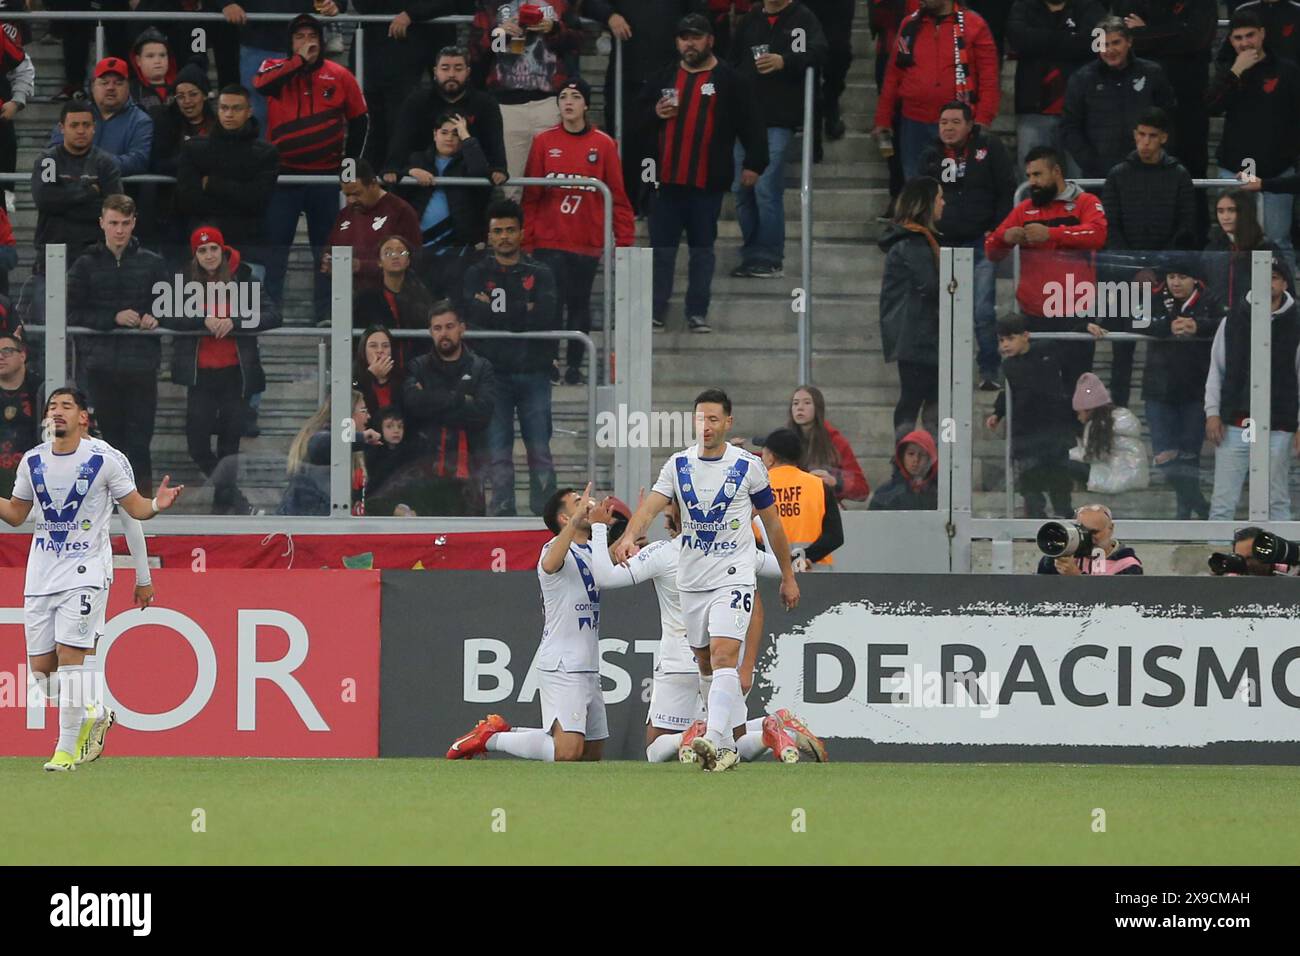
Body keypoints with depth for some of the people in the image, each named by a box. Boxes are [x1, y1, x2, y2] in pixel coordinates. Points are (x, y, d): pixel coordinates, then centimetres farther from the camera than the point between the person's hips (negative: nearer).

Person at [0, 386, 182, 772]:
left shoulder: (106, 459, -5)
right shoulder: (33, 461, 7)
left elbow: (135, 508, 0)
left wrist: (156, 505, -21)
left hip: (85, 573, -5)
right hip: (40, 575, 5)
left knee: (69, 657, -16)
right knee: (40, 668, 3)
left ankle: (66, 749, -12)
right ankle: (85, 718, 29)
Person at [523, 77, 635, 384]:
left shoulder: (603, 145, 3)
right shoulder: (543, 142, 3)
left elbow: (617, 196, 4)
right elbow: (530, 196, 5)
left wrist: (624, 239, -2)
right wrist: (526, 240, 0)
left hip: (588, 242, 1)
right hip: (549, 241, -1)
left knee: (579, 303, 7)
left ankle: (574, 366, 14)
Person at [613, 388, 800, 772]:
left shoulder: (748, 467, -2)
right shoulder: (678, 464, 4)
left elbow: (772, 523, 8)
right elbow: (652, 505, -11)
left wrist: (788, 577, 12)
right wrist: (629, 535, -32)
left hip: (734, 577, -4)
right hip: (691, 579, 4)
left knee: (723, 657, -21)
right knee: (707, 667, 9)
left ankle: (713, 740, -33)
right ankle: (727, 748, 18)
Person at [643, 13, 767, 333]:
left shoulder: (730, 81, 0)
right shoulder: (662, 78, 10)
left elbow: (751, 124, -1)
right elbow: (638, 117, 16)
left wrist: (754, 163, -7)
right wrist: (655, 113, -5)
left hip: (707, 182, -3)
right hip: (666, 177, 3)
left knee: (702, 247, 4)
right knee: (662, 246, 3)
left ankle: (698, 313, 10)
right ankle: (656, 311, 8)